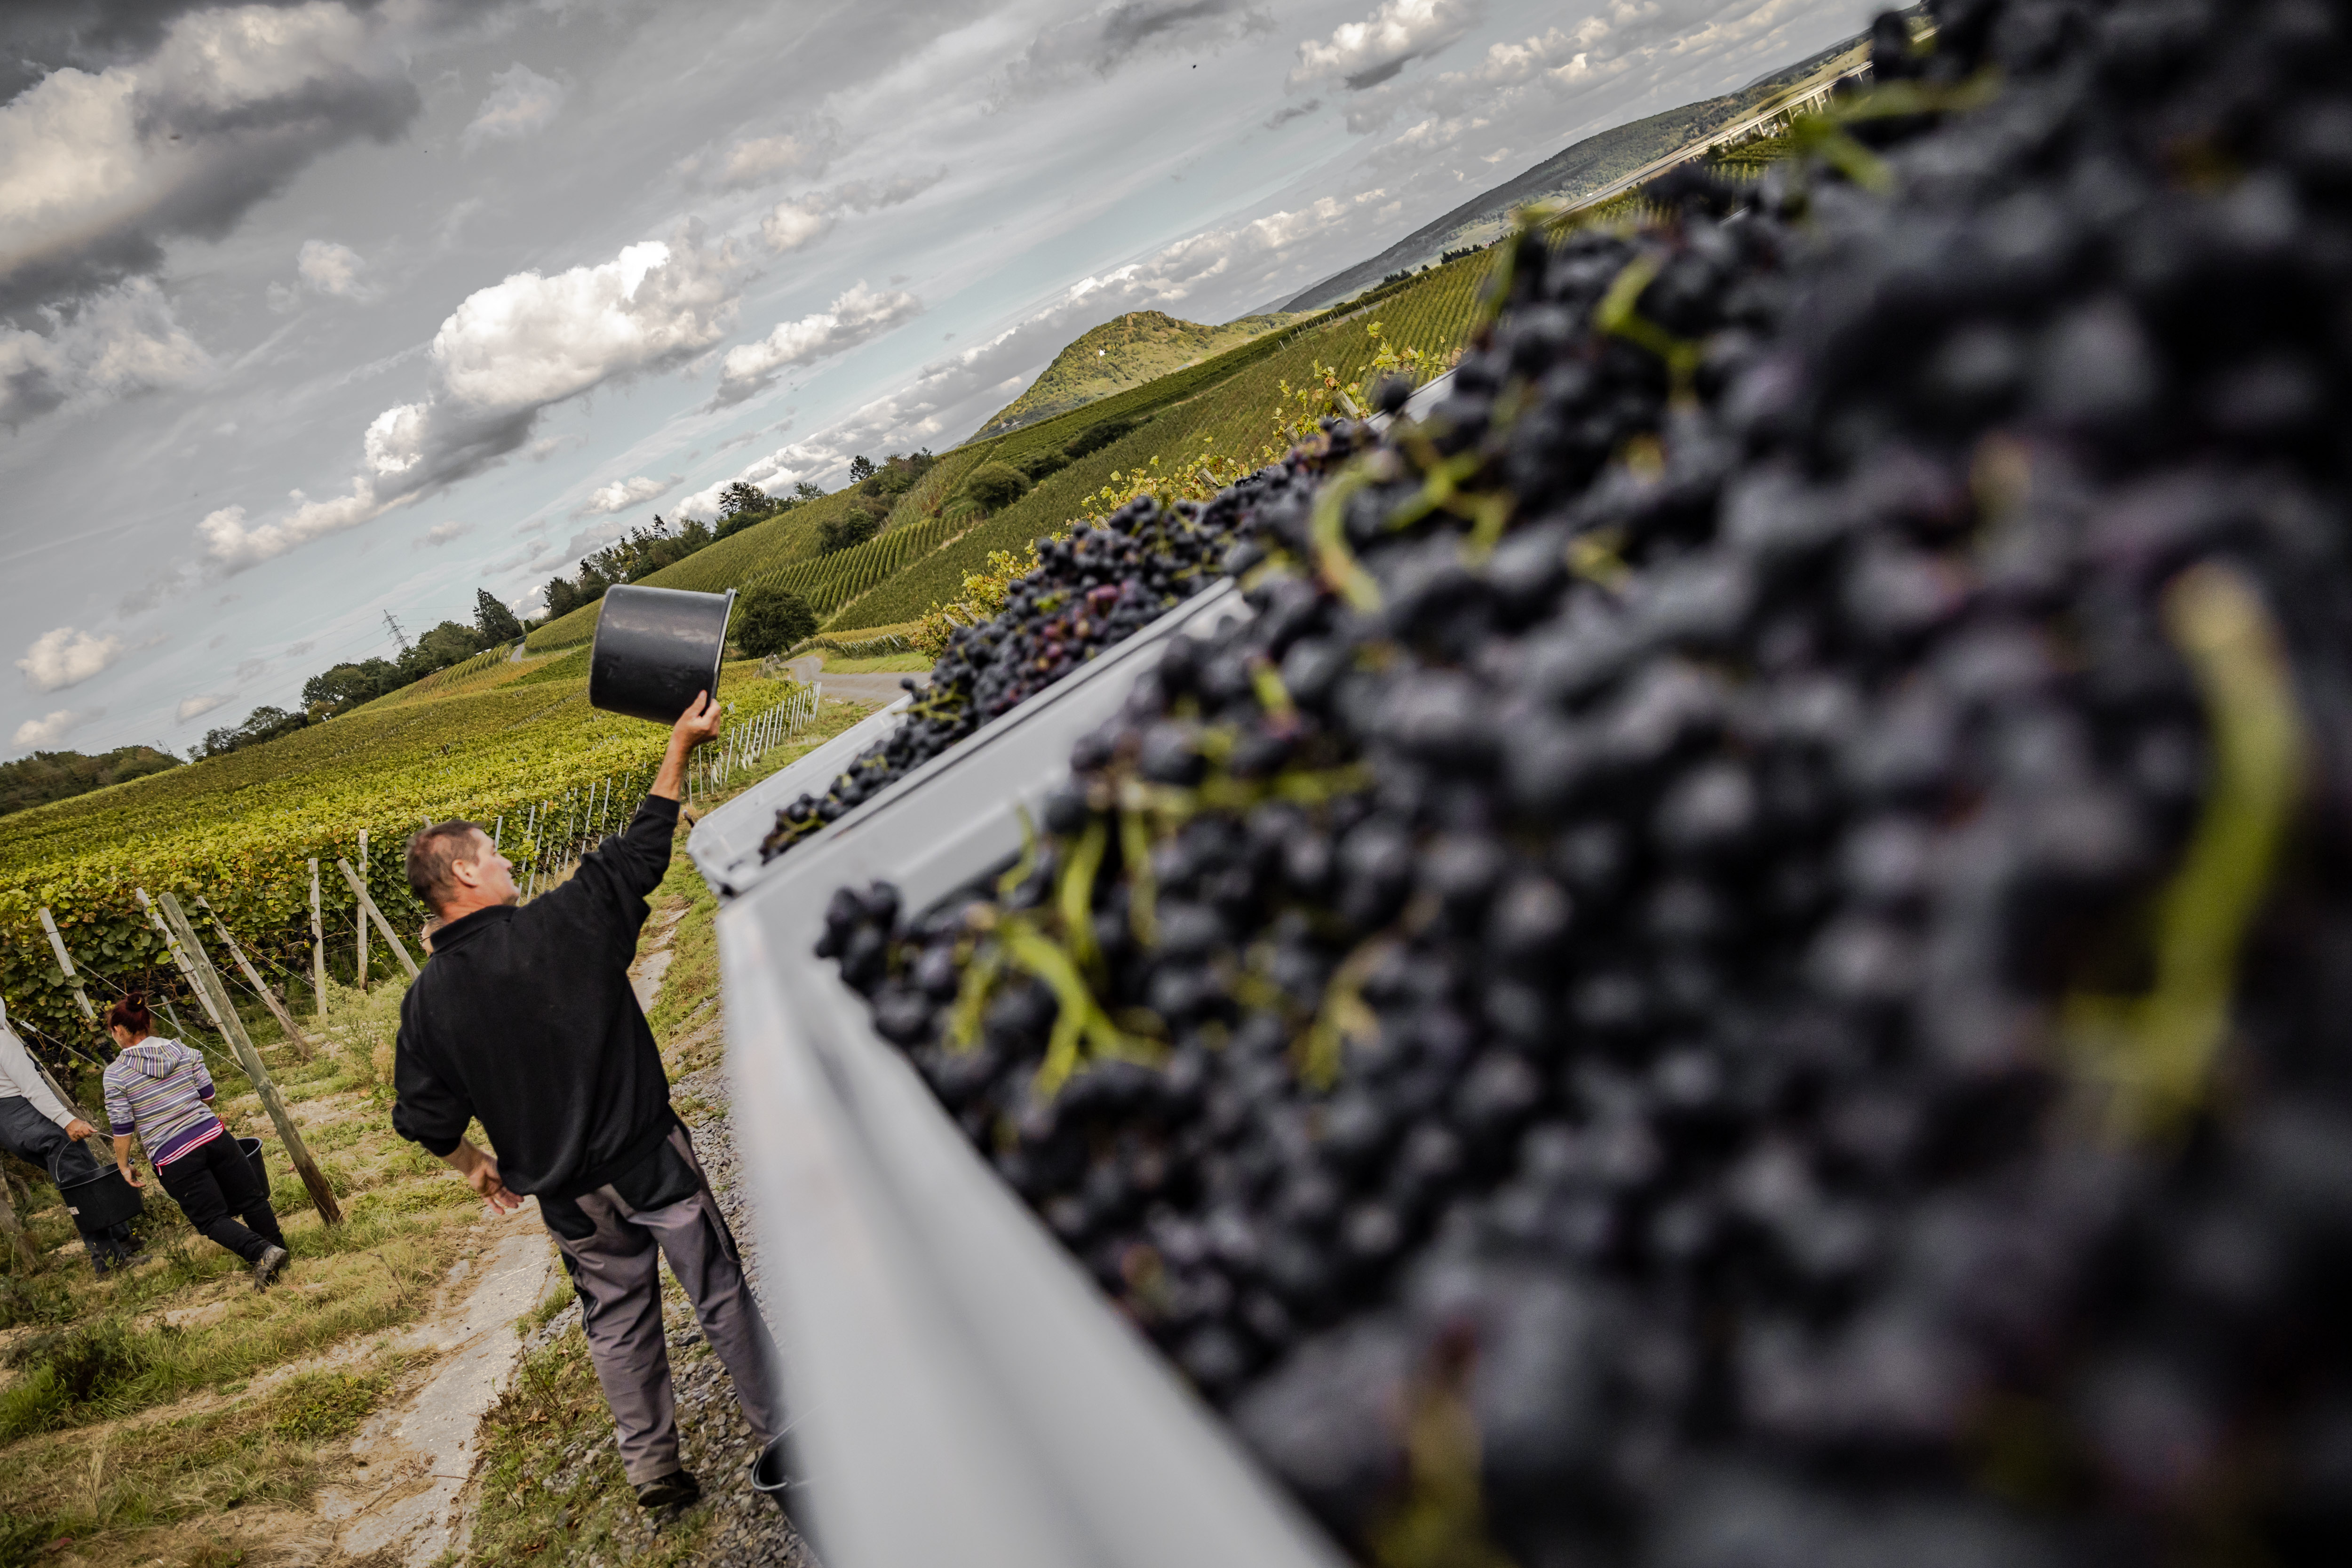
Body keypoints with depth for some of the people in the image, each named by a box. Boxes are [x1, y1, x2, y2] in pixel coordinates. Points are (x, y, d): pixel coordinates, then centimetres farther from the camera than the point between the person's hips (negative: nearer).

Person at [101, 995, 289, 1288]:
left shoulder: (115, 1074, -5)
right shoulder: (182, 1050, 5)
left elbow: (122, 1129, -2)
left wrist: (124, 1166, 12)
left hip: (173, 1159, -3)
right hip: (214, 1137, 4)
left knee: (212, 1219, 4)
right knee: (251, 1199, 16)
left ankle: (262, 1252, -17)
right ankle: (278, 1250, 18)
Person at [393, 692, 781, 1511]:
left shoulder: (427, 1000, -5)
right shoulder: (562, 925, -16)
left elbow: (426, 1121, -1)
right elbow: (639, 854, -5)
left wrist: (474, 1164, 19)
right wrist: (678, 748, 3)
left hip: (568, 1196, 4)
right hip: (650, 1159, -3)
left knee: (617, 1318, 20)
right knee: (720, 1291, 11)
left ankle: (651, 1466, 30)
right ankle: (782, 1428, 24)